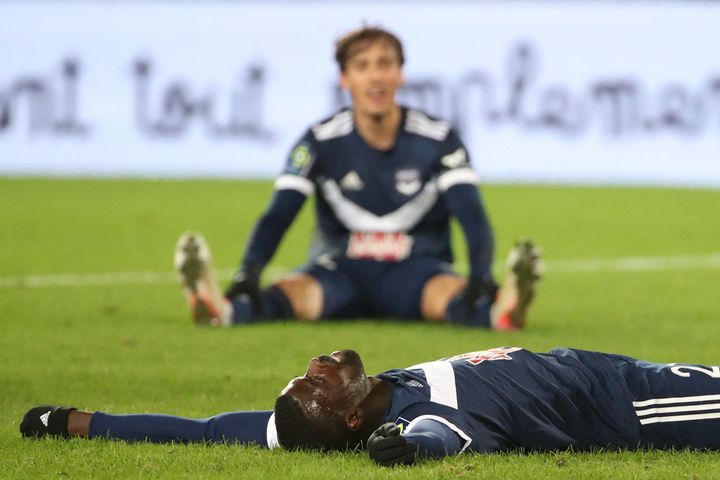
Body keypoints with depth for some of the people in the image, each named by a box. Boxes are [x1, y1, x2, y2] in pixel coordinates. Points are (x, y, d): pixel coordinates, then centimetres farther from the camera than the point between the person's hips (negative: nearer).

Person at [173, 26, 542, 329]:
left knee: (452, 293, -36)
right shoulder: (321, 141, -4)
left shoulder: (438, 140, -5)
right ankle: (221, 308, -64)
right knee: (293, 292, -33)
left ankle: (502, 309, -69)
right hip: (339, 269, 0)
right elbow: (278, 216, -12)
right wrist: (248, 276, -32)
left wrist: (481, 277, -34)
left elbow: (471, 216, -13)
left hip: (415, 273, 0)